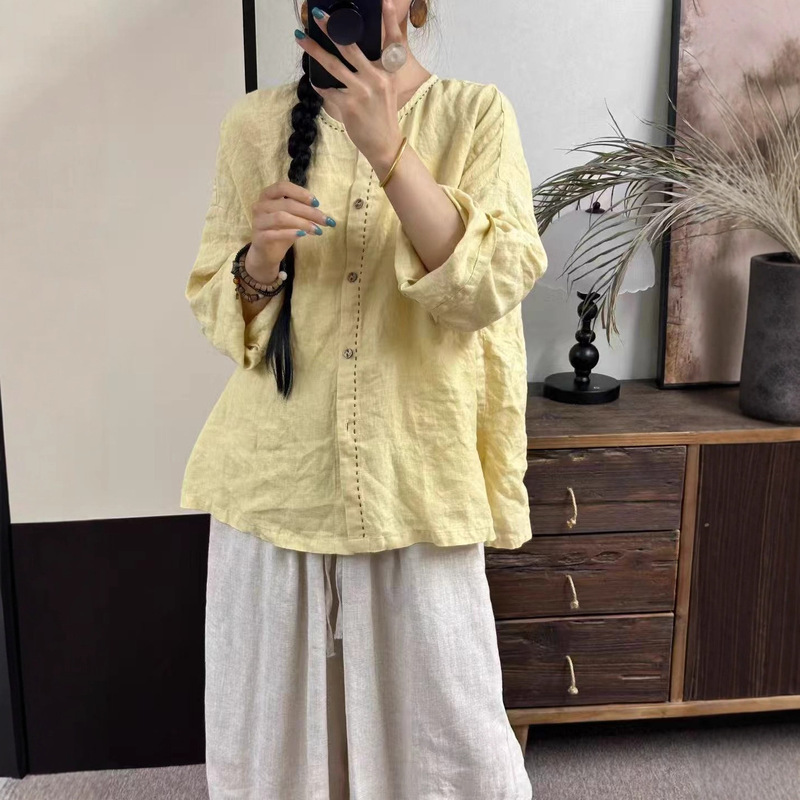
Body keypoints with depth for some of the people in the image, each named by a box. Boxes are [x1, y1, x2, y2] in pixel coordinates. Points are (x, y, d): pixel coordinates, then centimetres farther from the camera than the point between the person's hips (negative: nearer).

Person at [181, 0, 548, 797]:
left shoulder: (476, 116, -2)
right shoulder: (254, 124, 3)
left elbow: (487, 291, -14)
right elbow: (212, 305, 7)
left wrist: (387, 148, -22)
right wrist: (259, 263, -16)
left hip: (417, 477, -1)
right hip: (278, 472, 2)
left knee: (446, 721, 8)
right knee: (272, 709, 13)